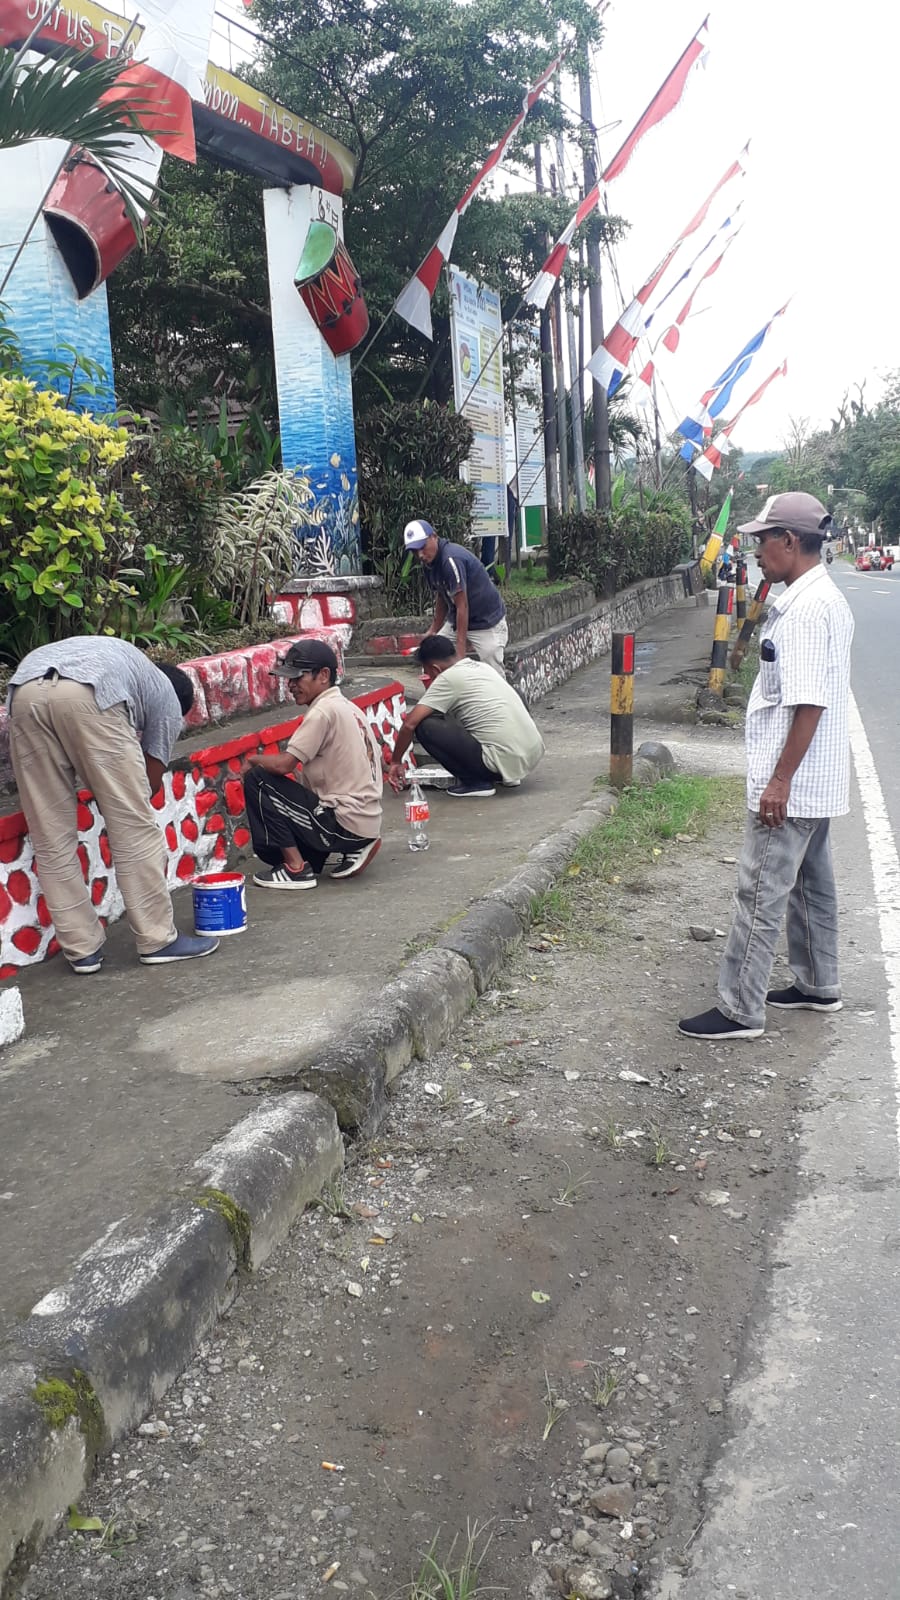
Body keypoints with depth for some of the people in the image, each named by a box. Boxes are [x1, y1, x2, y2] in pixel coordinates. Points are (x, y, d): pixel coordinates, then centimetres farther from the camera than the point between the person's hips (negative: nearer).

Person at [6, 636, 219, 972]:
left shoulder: (119, 657, 44)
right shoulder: (167, 698, 28)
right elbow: (150, 782, 29)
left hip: (24, 692, 5)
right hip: (88, 694, -5)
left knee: (51, 835, 11)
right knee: (134, 825, 7)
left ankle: (82, 949, 17)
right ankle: (157, 940, 13)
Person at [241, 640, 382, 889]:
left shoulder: (324, 710, -14)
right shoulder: (348, 707, 14)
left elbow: (284, 764, -18)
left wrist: (252, 760, 1)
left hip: (344, 823, -10)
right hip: (367, 823, 10)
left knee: (256, 779, -7)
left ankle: (296, 868, -4)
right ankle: (355, 849, 14)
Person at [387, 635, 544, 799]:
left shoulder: (447, 679, -5)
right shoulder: (482, 666, 17)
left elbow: (410, 724, -8)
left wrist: (396, 762, 5)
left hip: (503, 760, -8)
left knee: (425, 726, -6)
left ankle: (475, 782, -1)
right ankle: (508, 775, 21)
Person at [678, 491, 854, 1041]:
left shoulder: (805, 609, -21)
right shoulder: (828, 599, 12)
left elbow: (809, 703, -26)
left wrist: (779, 780, -23)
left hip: (792, 784, -11)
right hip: (818, 781, 11)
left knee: (761, 894, -4)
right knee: (811, 882, 20)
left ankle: (741, 1010, 4)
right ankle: (819, 985, 33)